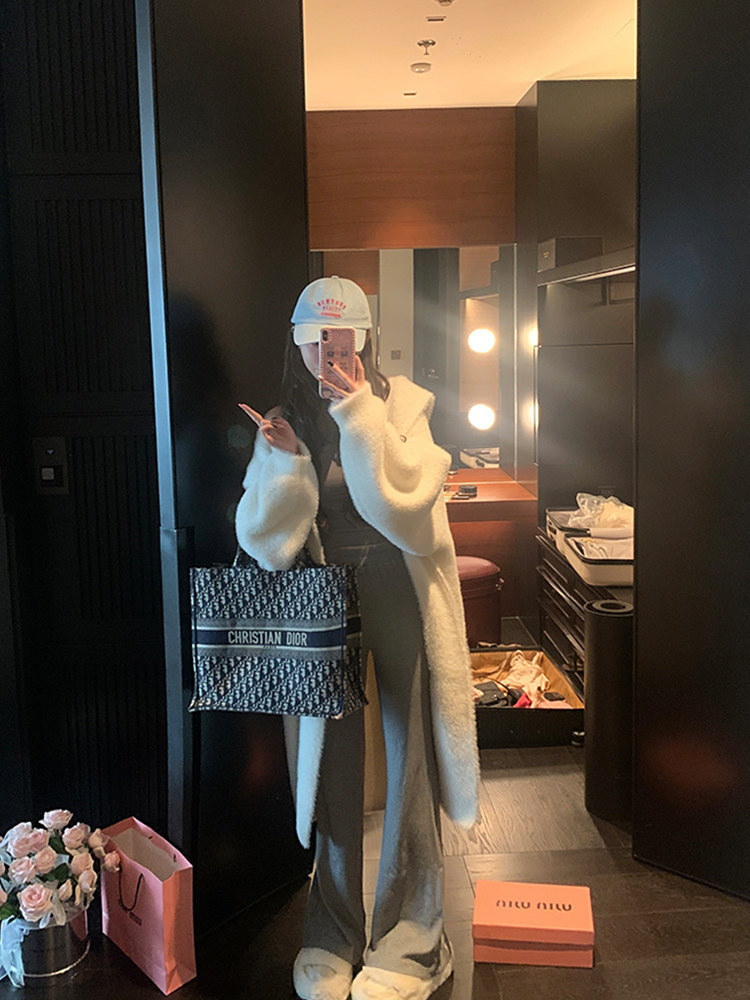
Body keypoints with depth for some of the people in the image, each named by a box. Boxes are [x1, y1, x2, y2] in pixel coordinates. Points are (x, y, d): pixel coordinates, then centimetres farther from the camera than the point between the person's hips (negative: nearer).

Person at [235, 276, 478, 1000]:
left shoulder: (401, 404, -1)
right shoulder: (282, 421, 5)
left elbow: (404, 503, -16)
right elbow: (266, 544, -2)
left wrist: (361, 415, -19)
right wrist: (283, 460, -16)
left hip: (400, 594, -2)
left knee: (408, 757, 4)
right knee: (330, 763, 9)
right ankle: (332, 939, 27)